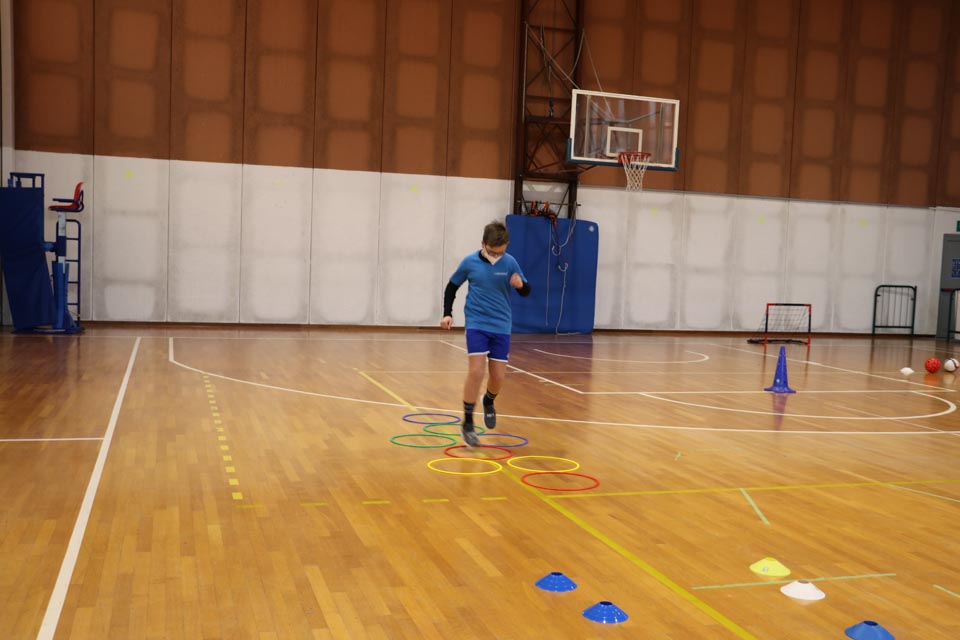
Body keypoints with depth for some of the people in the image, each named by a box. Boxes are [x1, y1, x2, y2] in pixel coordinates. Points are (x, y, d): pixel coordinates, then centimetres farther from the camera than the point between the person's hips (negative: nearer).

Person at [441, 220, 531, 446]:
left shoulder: (510, 262, -6)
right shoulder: (470, 262, -6)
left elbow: (526, 292, 0)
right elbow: (452, 287, 9)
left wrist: (520, 285, -23)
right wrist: (447, 314, -2)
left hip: (501, 326, 2)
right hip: (476, 325, -2)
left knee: (498, 377, 3)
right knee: (476, 372, -15)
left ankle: (488, 402, 39)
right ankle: (467, 424, -4)